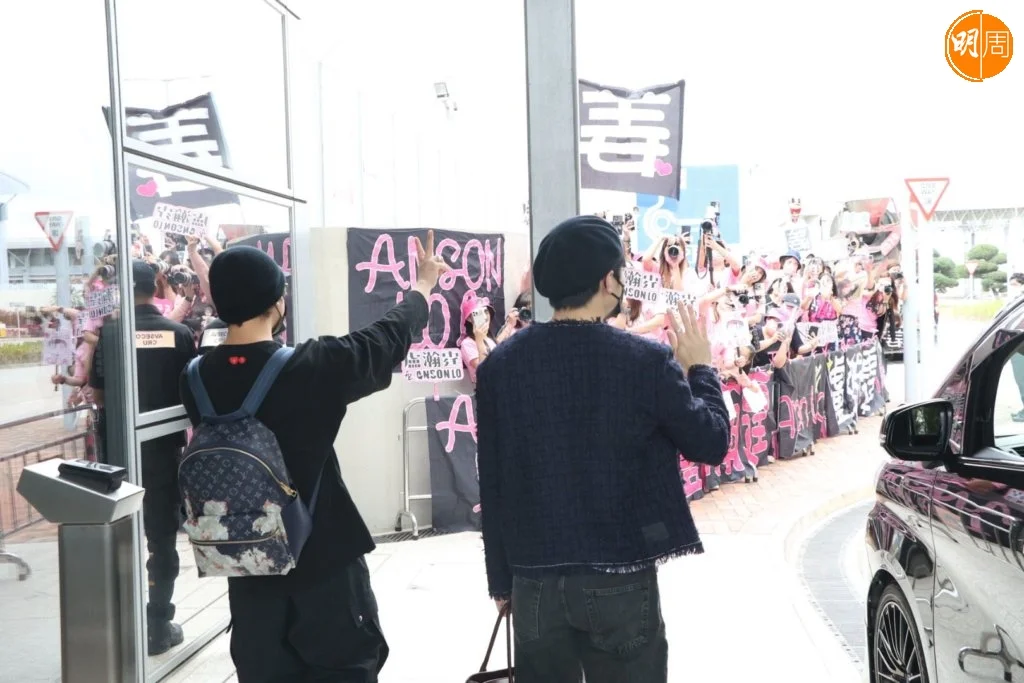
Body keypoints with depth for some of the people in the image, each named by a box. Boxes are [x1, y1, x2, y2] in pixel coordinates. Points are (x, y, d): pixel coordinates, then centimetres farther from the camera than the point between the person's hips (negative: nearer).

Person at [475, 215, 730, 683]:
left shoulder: (501, 364, -5)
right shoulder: (646, 361, -12)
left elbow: (492, 483, 1)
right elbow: (711, 443, -1)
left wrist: (501, 578, 12)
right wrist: (700, 369, 14)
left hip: (535, 580, 3)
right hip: (620, 579, -2)